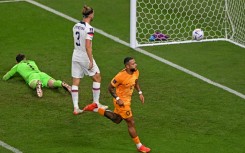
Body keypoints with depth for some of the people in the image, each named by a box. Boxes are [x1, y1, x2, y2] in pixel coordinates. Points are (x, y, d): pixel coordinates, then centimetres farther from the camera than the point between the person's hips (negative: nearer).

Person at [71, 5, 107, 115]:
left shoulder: (76, 26, 4)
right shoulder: (89, 29, -18)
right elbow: (88, 47, -22)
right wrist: (91, 61, -18)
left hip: (75, 56, 7)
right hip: (85, 57, -7)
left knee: (75, 82, 7)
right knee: (97, 78, 13)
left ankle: (75, 108, 6)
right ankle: (96, 104, 18)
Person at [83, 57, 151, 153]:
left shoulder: (136, 72, -7)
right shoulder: (121, 76, -30)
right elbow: (110, 87, -19)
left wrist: (140, 93, 5)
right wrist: (117, 99, -24)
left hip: (127, 99, 9)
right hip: (122, 101, -9)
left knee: (116, 119, 26)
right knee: (131, 123, -1)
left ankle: (95, 109, 33)